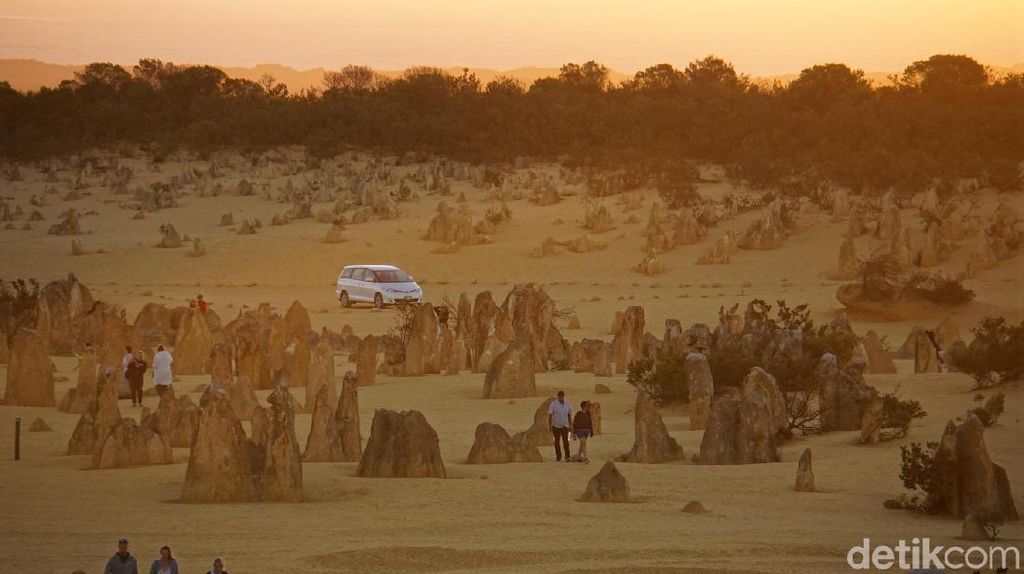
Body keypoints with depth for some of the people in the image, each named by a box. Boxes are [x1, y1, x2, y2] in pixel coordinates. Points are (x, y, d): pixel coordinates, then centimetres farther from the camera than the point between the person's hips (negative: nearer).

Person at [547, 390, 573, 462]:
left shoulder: (568, 404, 0)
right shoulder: (553, 404, -9)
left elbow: (569, 415, 11)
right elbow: (550, 415, -7)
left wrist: (570, 426, 14)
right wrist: (550, 426, -12)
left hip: (565, 426, 1)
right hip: (556, 426, -1)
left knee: (565, 440, -12)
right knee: (557, 441, 8)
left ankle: (567, 457, -17)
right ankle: (558, 457, 18)